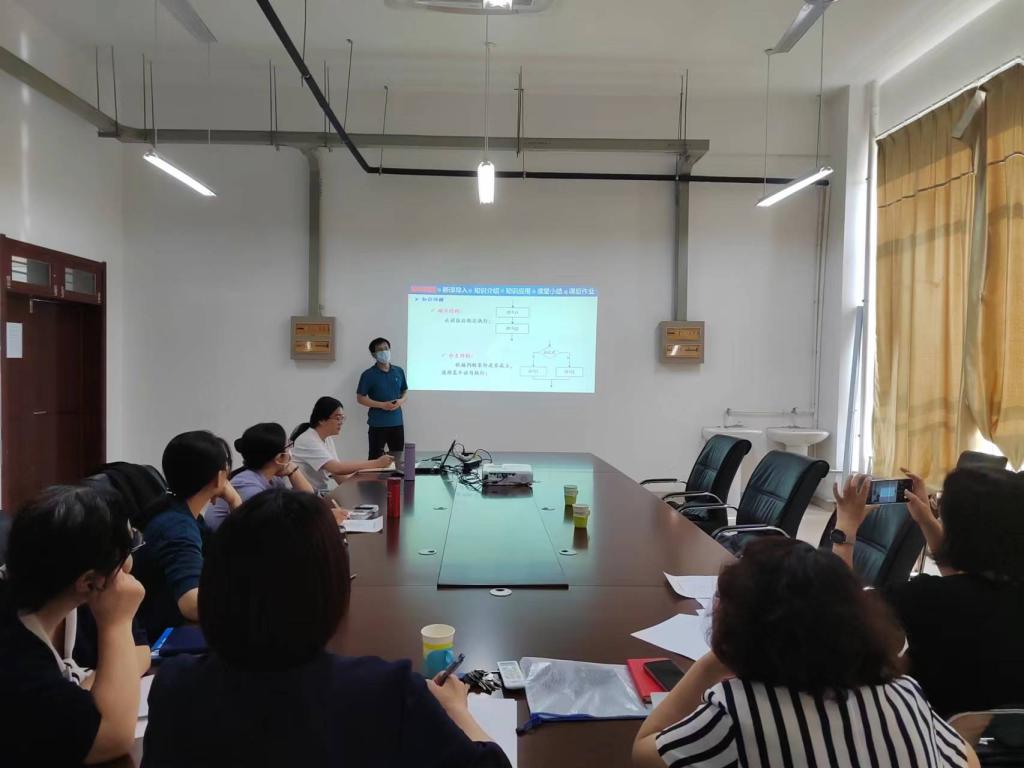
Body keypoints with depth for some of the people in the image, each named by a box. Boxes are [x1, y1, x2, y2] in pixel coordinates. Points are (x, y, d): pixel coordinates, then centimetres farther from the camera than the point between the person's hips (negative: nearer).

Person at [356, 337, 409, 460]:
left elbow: (405, 392, 17)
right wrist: (382, 405, -16)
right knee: (375, 458, 0)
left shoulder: (399, 371, 7)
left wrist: (401, 401, -7)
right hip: (378, 424, -4)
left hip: (397, 422, 4)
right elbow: (360, 398, -6)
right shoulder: (368, 374, -6)